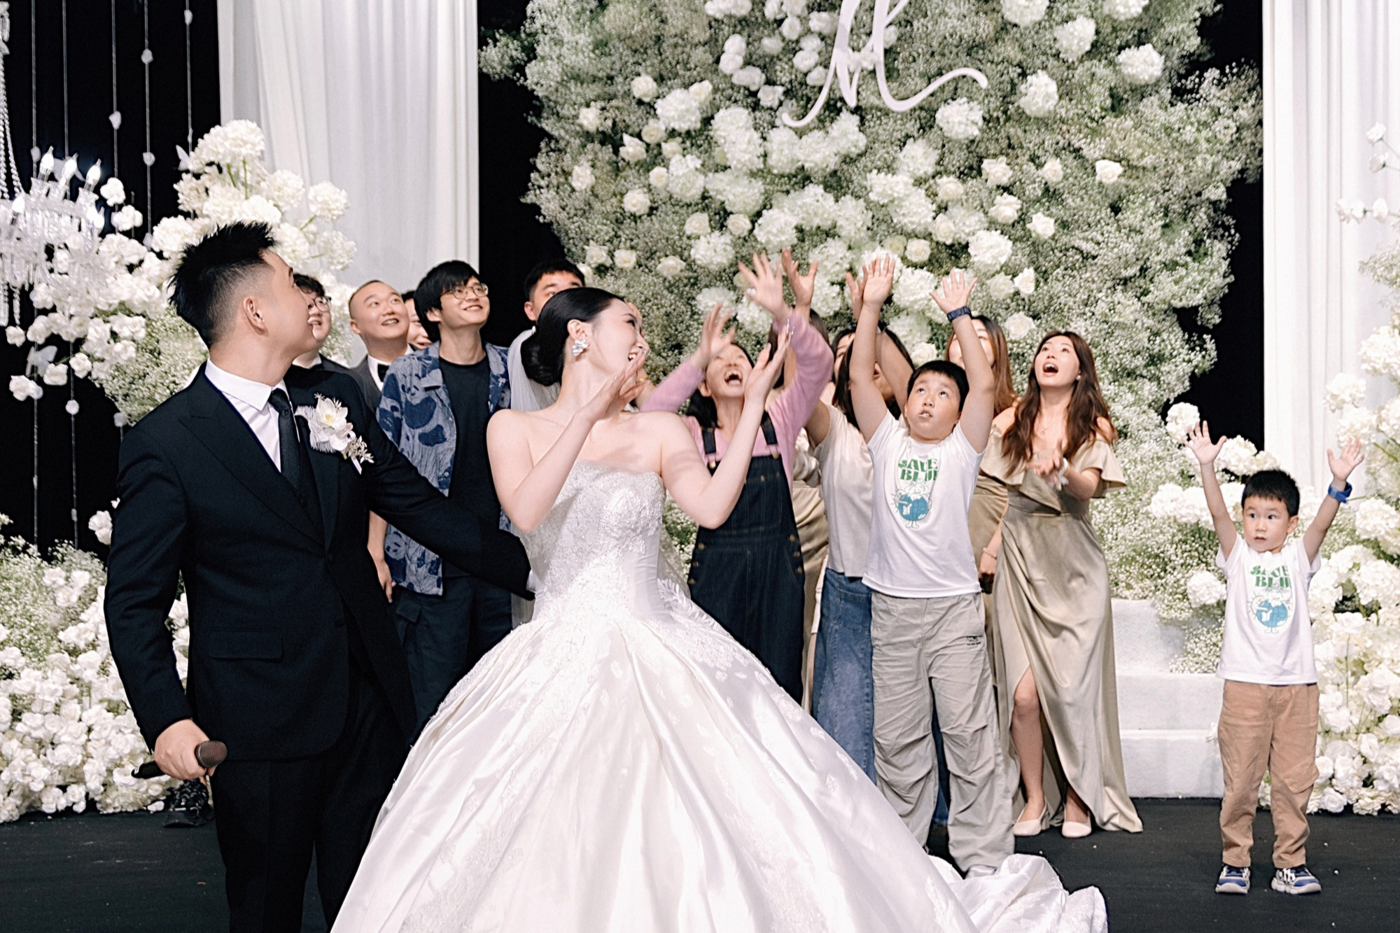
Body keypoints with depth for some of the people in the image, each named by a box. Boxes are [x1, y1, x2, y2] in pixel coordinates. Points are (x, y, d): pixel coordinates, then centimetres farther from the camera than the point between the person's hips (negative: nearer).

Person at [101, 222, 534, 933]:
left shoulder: (335, 399, 6)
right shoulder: (163, 444, -10)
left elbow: (420, 503, 10)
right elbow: (135, 601, -9)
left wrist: (533, 569, 4)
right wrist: (165, 719, -20)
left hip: (369, 701, 5)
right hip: (261, 723, -5)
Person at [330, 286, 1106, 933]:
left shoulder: (660, 432, 8)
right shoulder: (514, 429, 4)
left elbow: (712, 507, -10)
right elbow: (526, 513, -16)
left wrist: (753, 405, -7)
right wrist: (585, 416, -21)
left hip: (663, 659, 1)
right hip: (562, 661, -1)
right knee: (551, 848, -3)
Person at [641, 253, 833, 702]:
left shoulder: (778, 421, 6)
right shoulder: (693, 435, 4)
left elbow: (817, 363, -9)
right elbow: (650, 416, -18)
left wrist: (781, 313, -26)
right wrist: (699, 358, -28)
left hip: (777, 567, 1)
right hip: (716, 568, -1)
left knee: (780, 686, 3)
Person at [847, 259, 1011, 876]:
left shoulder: (961, 450, 4)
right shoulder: (887, 442, 9)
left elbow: (984, 385, -9)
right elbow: (860, 377, 0)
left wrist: (960, 316, -12)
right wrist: (871, 307, -7)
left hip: (954, 605, -2)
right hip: (891, 608, 2)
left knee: (968, 734, -2)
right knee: (896, 738, 8)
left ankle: (983, 860, 2)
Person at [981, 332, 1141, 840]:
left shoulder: (1094, 427, 3)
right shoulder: (1012, 422, 9)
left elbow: (1089, 487, -16)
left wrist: (1062, 466, -37)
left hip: (1074, 569, -1)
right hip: (1021, 564, 1)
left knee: (1073, 689, -6)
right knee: (1024, 692, -8)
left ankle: (1078, 798, 12)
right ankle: (1035, 798, 7)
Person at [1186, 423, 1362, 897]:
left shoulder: (1298, 558, 7)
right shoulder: (1237, 556, 4)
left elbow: (1322, 524, -8)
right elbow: (1219, 515, -10)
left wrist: (1339, 483, -25)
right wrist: (1206, 466, -24)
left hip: (1296, 684, 2)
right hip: (1246, 684, -1)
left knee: (1294, 779, 5)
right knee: (1240, 778, 2)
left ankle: (1291, 863, 13)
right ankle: (1235, 861, 11)